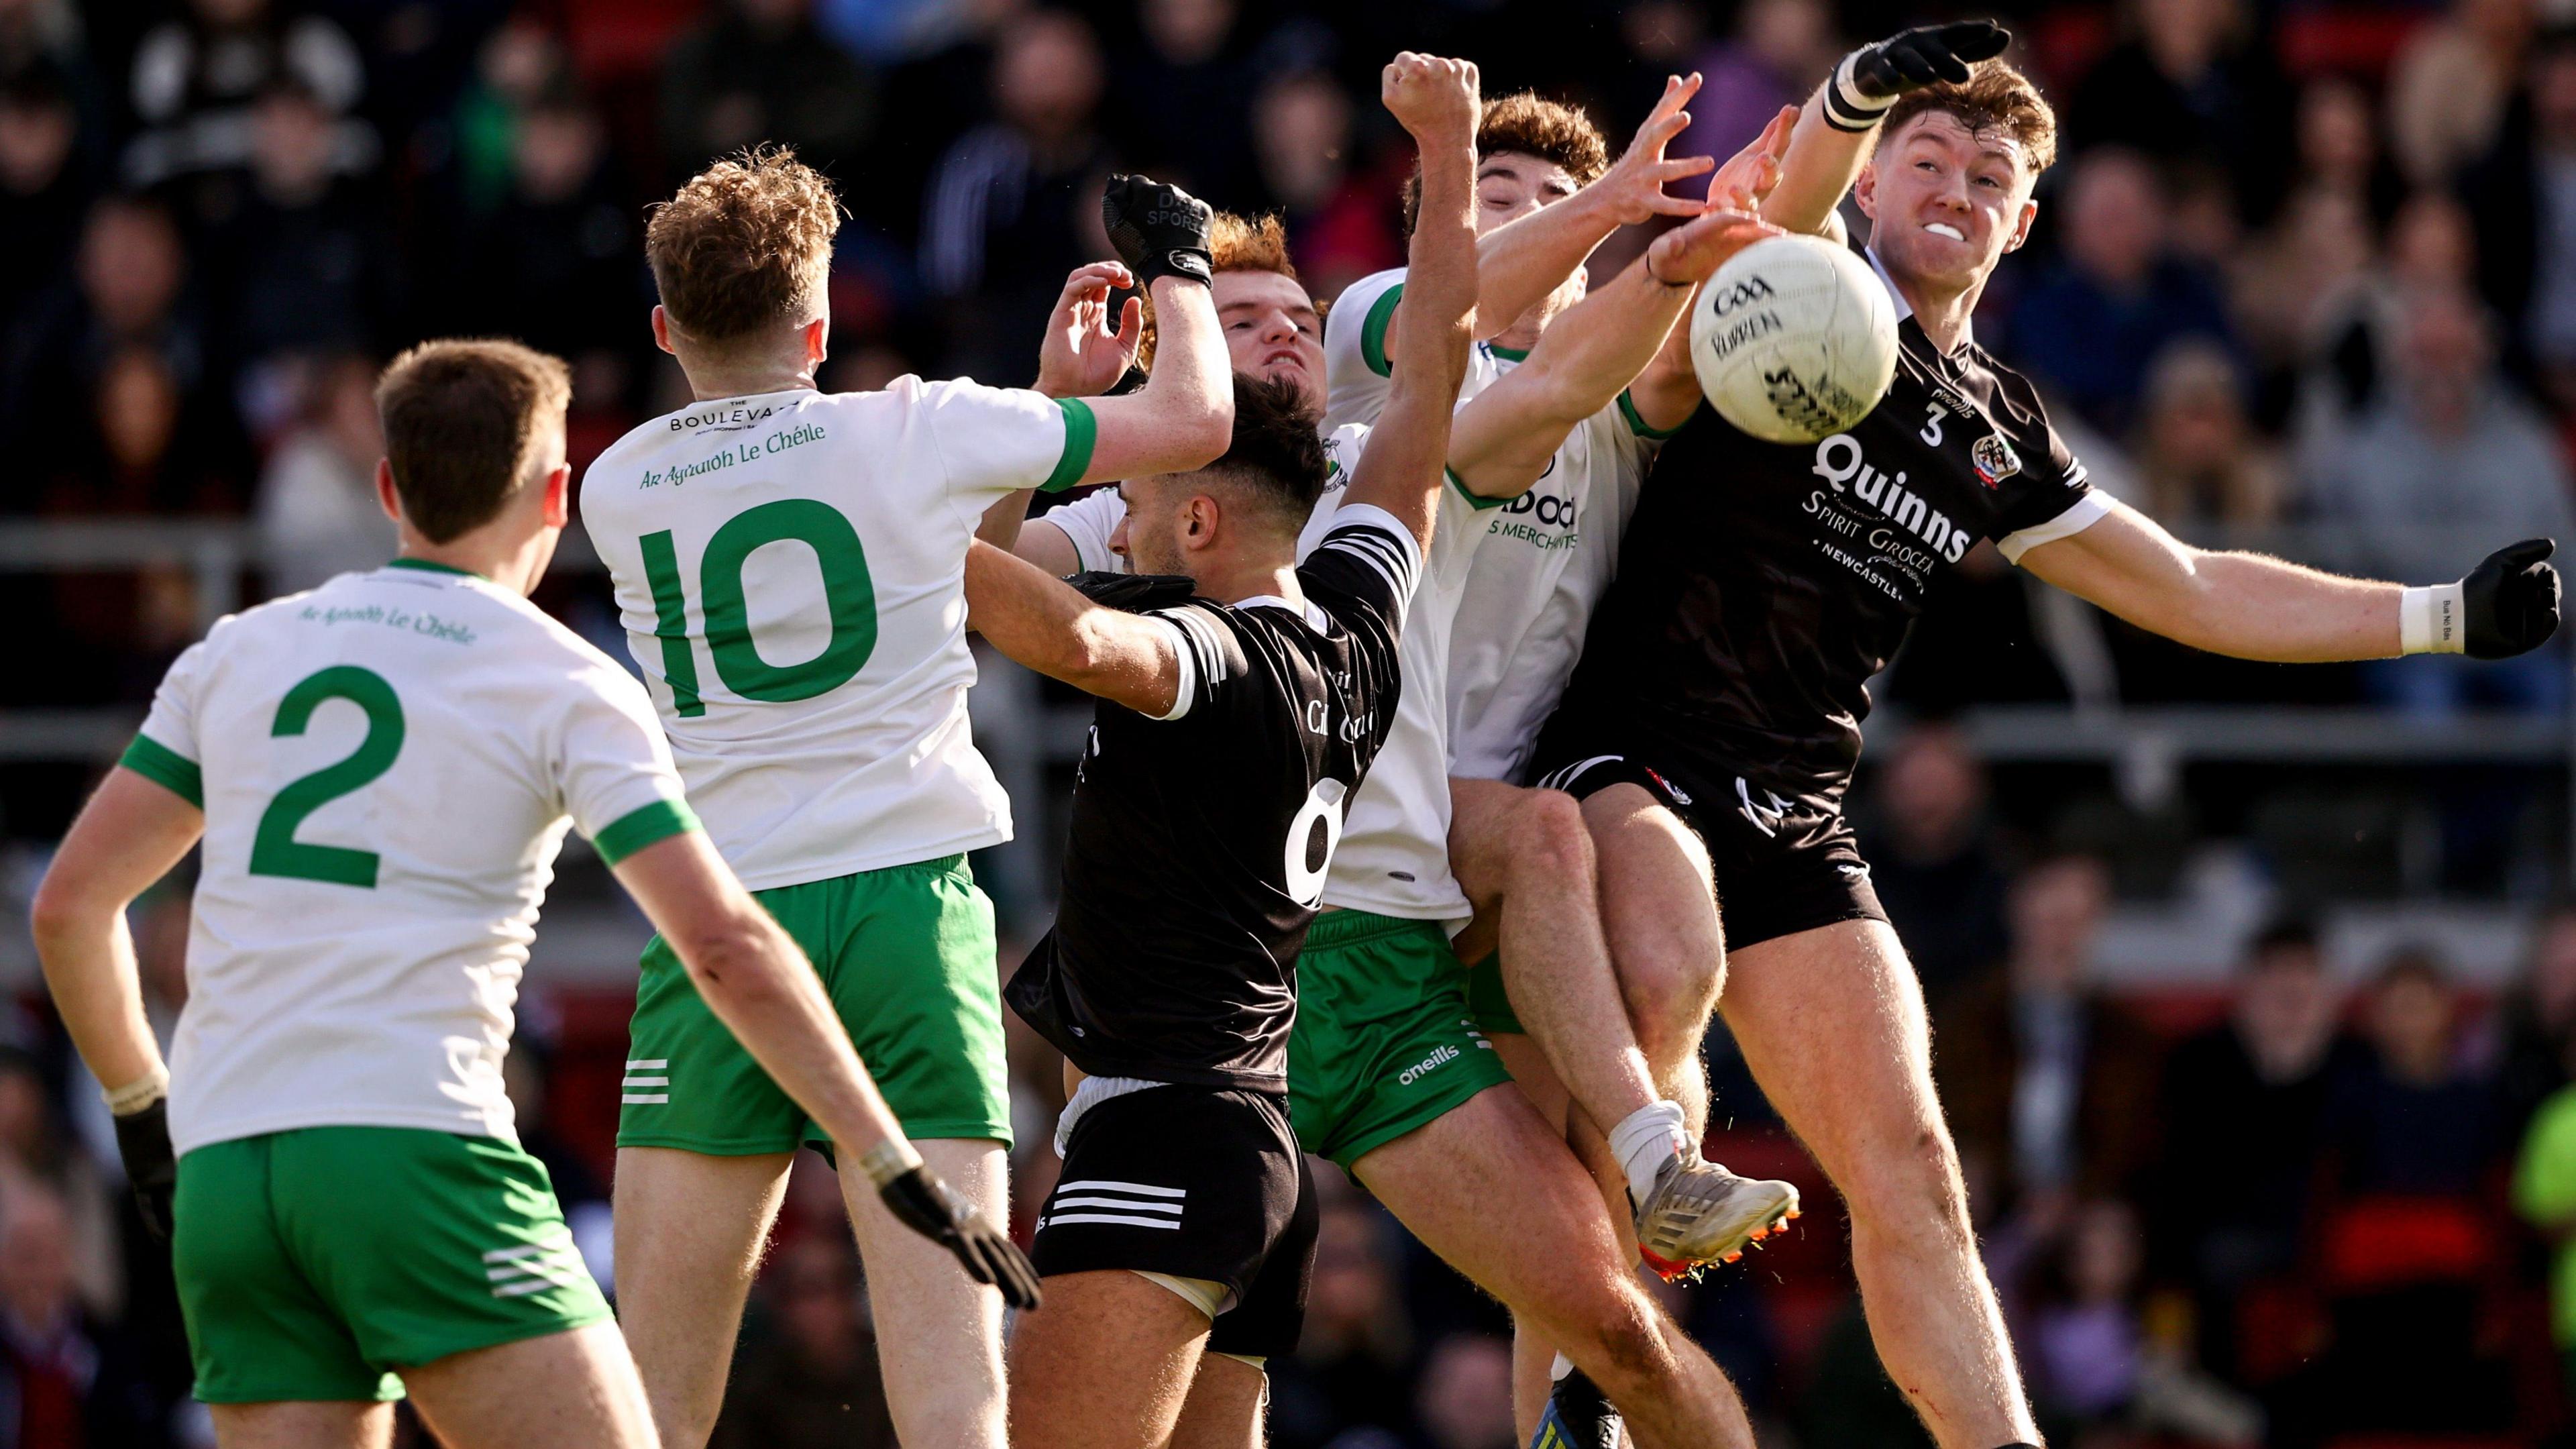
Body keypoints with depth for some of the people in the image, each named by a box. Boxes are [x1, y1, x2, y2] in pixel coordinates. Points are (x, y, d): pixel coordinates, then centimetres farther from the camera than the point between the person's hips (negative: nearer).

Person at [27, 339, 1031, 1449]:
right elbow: (729, 950, -5)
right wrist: (895, 1166, -1)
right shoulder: (564, 684, 3)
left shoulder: (237, 652, 16)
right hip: (415, 1147, -5)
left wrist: (144, 1111, 31)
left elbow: (69, 905, 18)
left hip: (218, 1175, 5)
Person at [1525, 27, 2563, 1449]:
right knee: (1669, 966, -37)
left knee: (1907, 1171, -3)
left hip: (1795, 819, 6)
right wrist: (1861, 91, -46)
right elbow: (1791, 194, -23)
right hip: (1632, 761, -6)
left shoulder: (1995, 437, 20)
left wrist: (2449, 614, 23)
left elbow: (2191, 591, 29)